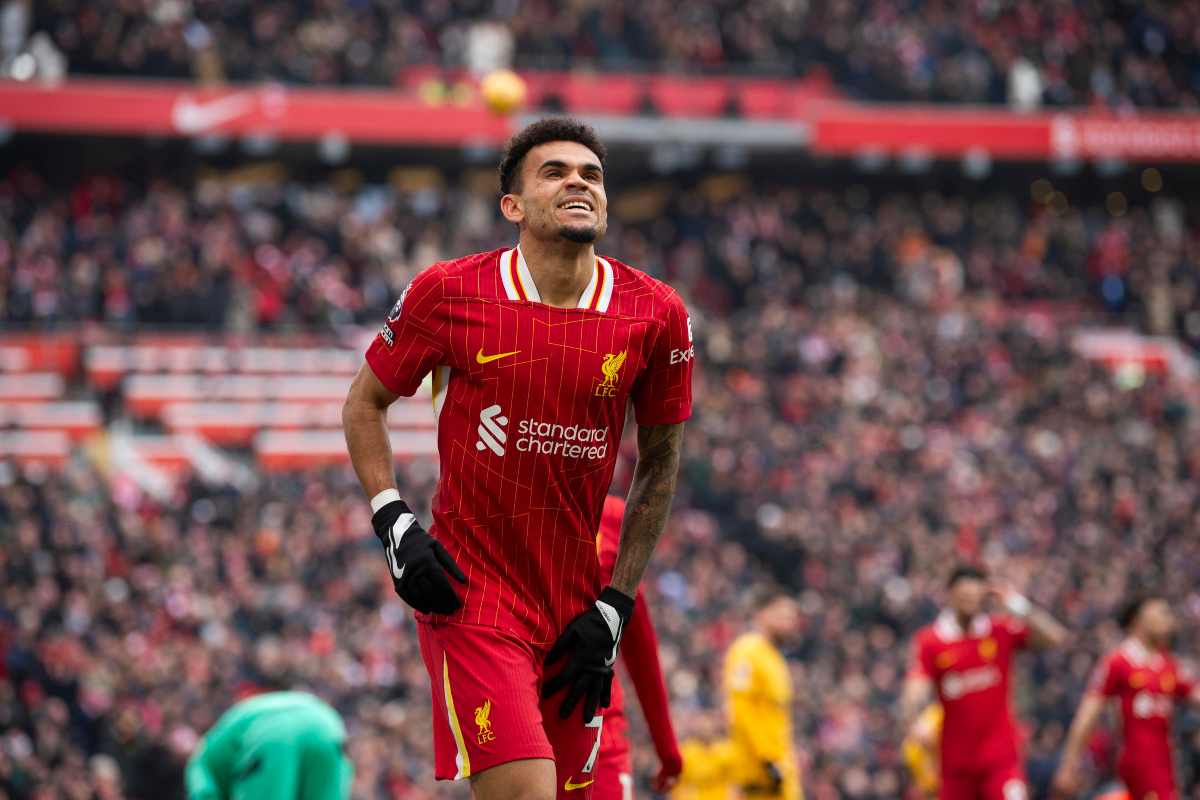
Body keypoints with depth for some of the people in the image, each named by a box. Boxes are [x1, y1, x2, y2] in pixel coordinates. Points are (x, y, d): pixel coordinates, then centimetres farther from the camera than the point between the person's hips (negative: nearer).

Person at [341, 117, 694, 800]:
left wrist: (614, 607, 4)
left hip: (576, 603, 4)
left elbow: (660, 463, 10)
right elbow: (365, 404, 9)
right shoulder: (450, 293, -6)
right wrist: (393, 522, -6)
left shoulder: (656, 315, -1)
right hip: (467, 585, -4)